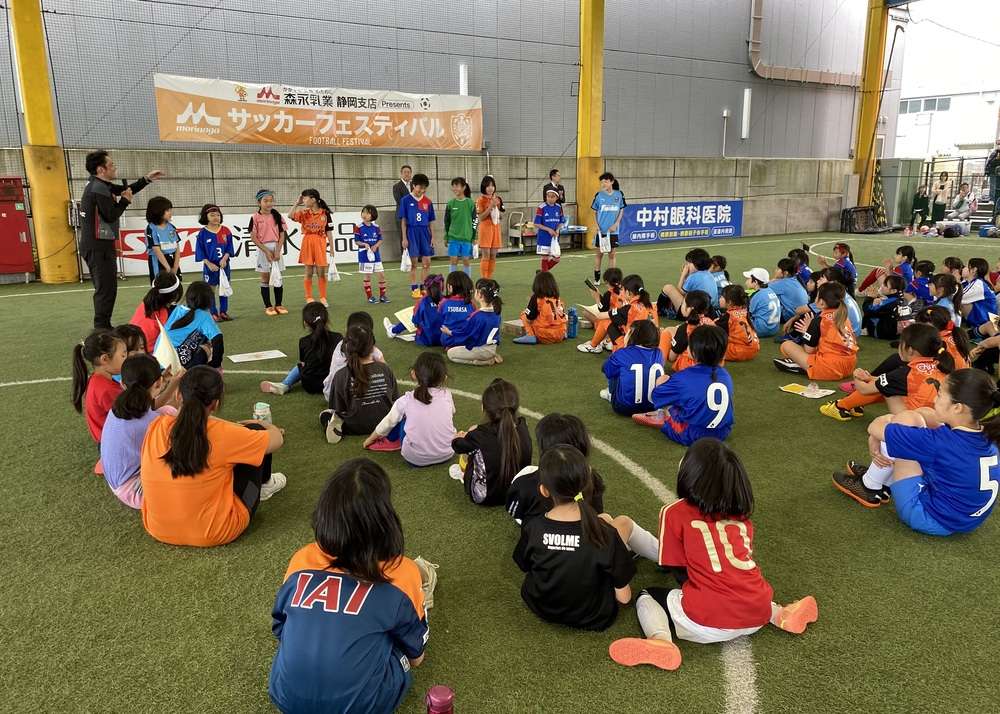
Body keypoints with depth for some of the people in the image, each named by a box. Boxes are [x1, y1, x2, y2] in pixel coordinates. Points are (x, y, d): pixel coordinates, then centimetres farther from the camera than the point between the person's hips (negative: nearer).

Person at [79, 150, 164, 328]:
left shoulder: (97, 184, 13)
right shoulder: (99, 189, -17)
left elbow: (124, 191, 22)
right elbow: (111, 215, -21)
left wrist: (147, 179, 19)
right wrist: (125, 200, -7)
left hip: (95, 246, 10)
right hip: (100, 248, -10)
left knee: (103, 289, 17)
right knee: (107, 289, -9)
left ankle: (102, 327, 25)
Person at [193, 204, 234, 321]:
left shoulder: (226, 231, 1)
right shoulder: (202, 233, -6)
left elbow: (229, 247, 1)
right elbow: (200, 252, -6)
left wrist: (224, 259, -15)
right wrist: (209, 264, -15)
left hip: (224, 264, 3)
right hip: (210, 265, -3)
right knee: (211, 290, 5)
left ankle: (223, 312, 19)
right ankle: (213, 314, 12)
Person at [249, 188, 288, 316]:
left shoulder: (277, 215, 1)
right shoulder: (255, 217, -5)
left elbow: (282, 234, 0)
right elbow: (253, 237, -7)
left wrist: (278, 251, -10)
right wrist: (266, 251, -13)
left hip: (277, 248, 2)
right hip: (263, 249, -2)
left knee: (278, 277, 6)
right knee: (265, 279, 3)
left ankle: (278, 305, 14)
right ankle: (268, 306, 9)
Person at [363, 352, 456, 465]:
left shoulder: (406, 400, -6)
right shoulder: (447, 395, -4)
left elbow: (388, 422, 9)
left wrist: (371, 439, 26)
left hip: (414, 458, -1)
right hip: (447, 455, 1)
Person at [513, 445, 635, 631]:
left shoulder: (532, 528, -23)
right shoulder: (605, 533, -28)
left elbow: (525, 567, -3)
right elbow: (623, 597, -18)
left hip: (540, 607, 2)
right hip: (592, 618, -2)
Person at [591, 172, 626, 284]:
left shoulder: (619, 195, -1)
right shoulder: (598, 195, -2)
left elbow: (621, 211, 7)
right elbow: (594, 212, 5)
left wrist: (616, 224, -5)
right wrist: (596, 225, -8)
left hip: (613, 230, 1)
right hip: (601, 230, 0)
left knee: (612, 254, 6)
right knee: (599, 253, 5)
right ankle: (597, 278, 15)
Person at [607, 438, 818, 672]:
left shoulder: (674, 512, 0)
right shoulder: (742, 515, 13)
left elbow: (677, 569, 7)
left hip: (707, 622, -5)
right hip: (758, 616, 6)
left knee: (646, 596, 17)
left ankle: (660, 640, -13)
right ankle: (779, 614, 14)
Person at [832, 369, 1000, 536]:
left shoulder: (941, 443, -30)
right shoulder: (984, 437, -8)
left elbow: (874, 428, -21)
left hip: (932, 520, -8)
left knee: (905, 420, -13)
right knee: (925, 415, 9)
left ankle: (870, 487, 7)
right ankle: (884, 484, 21)